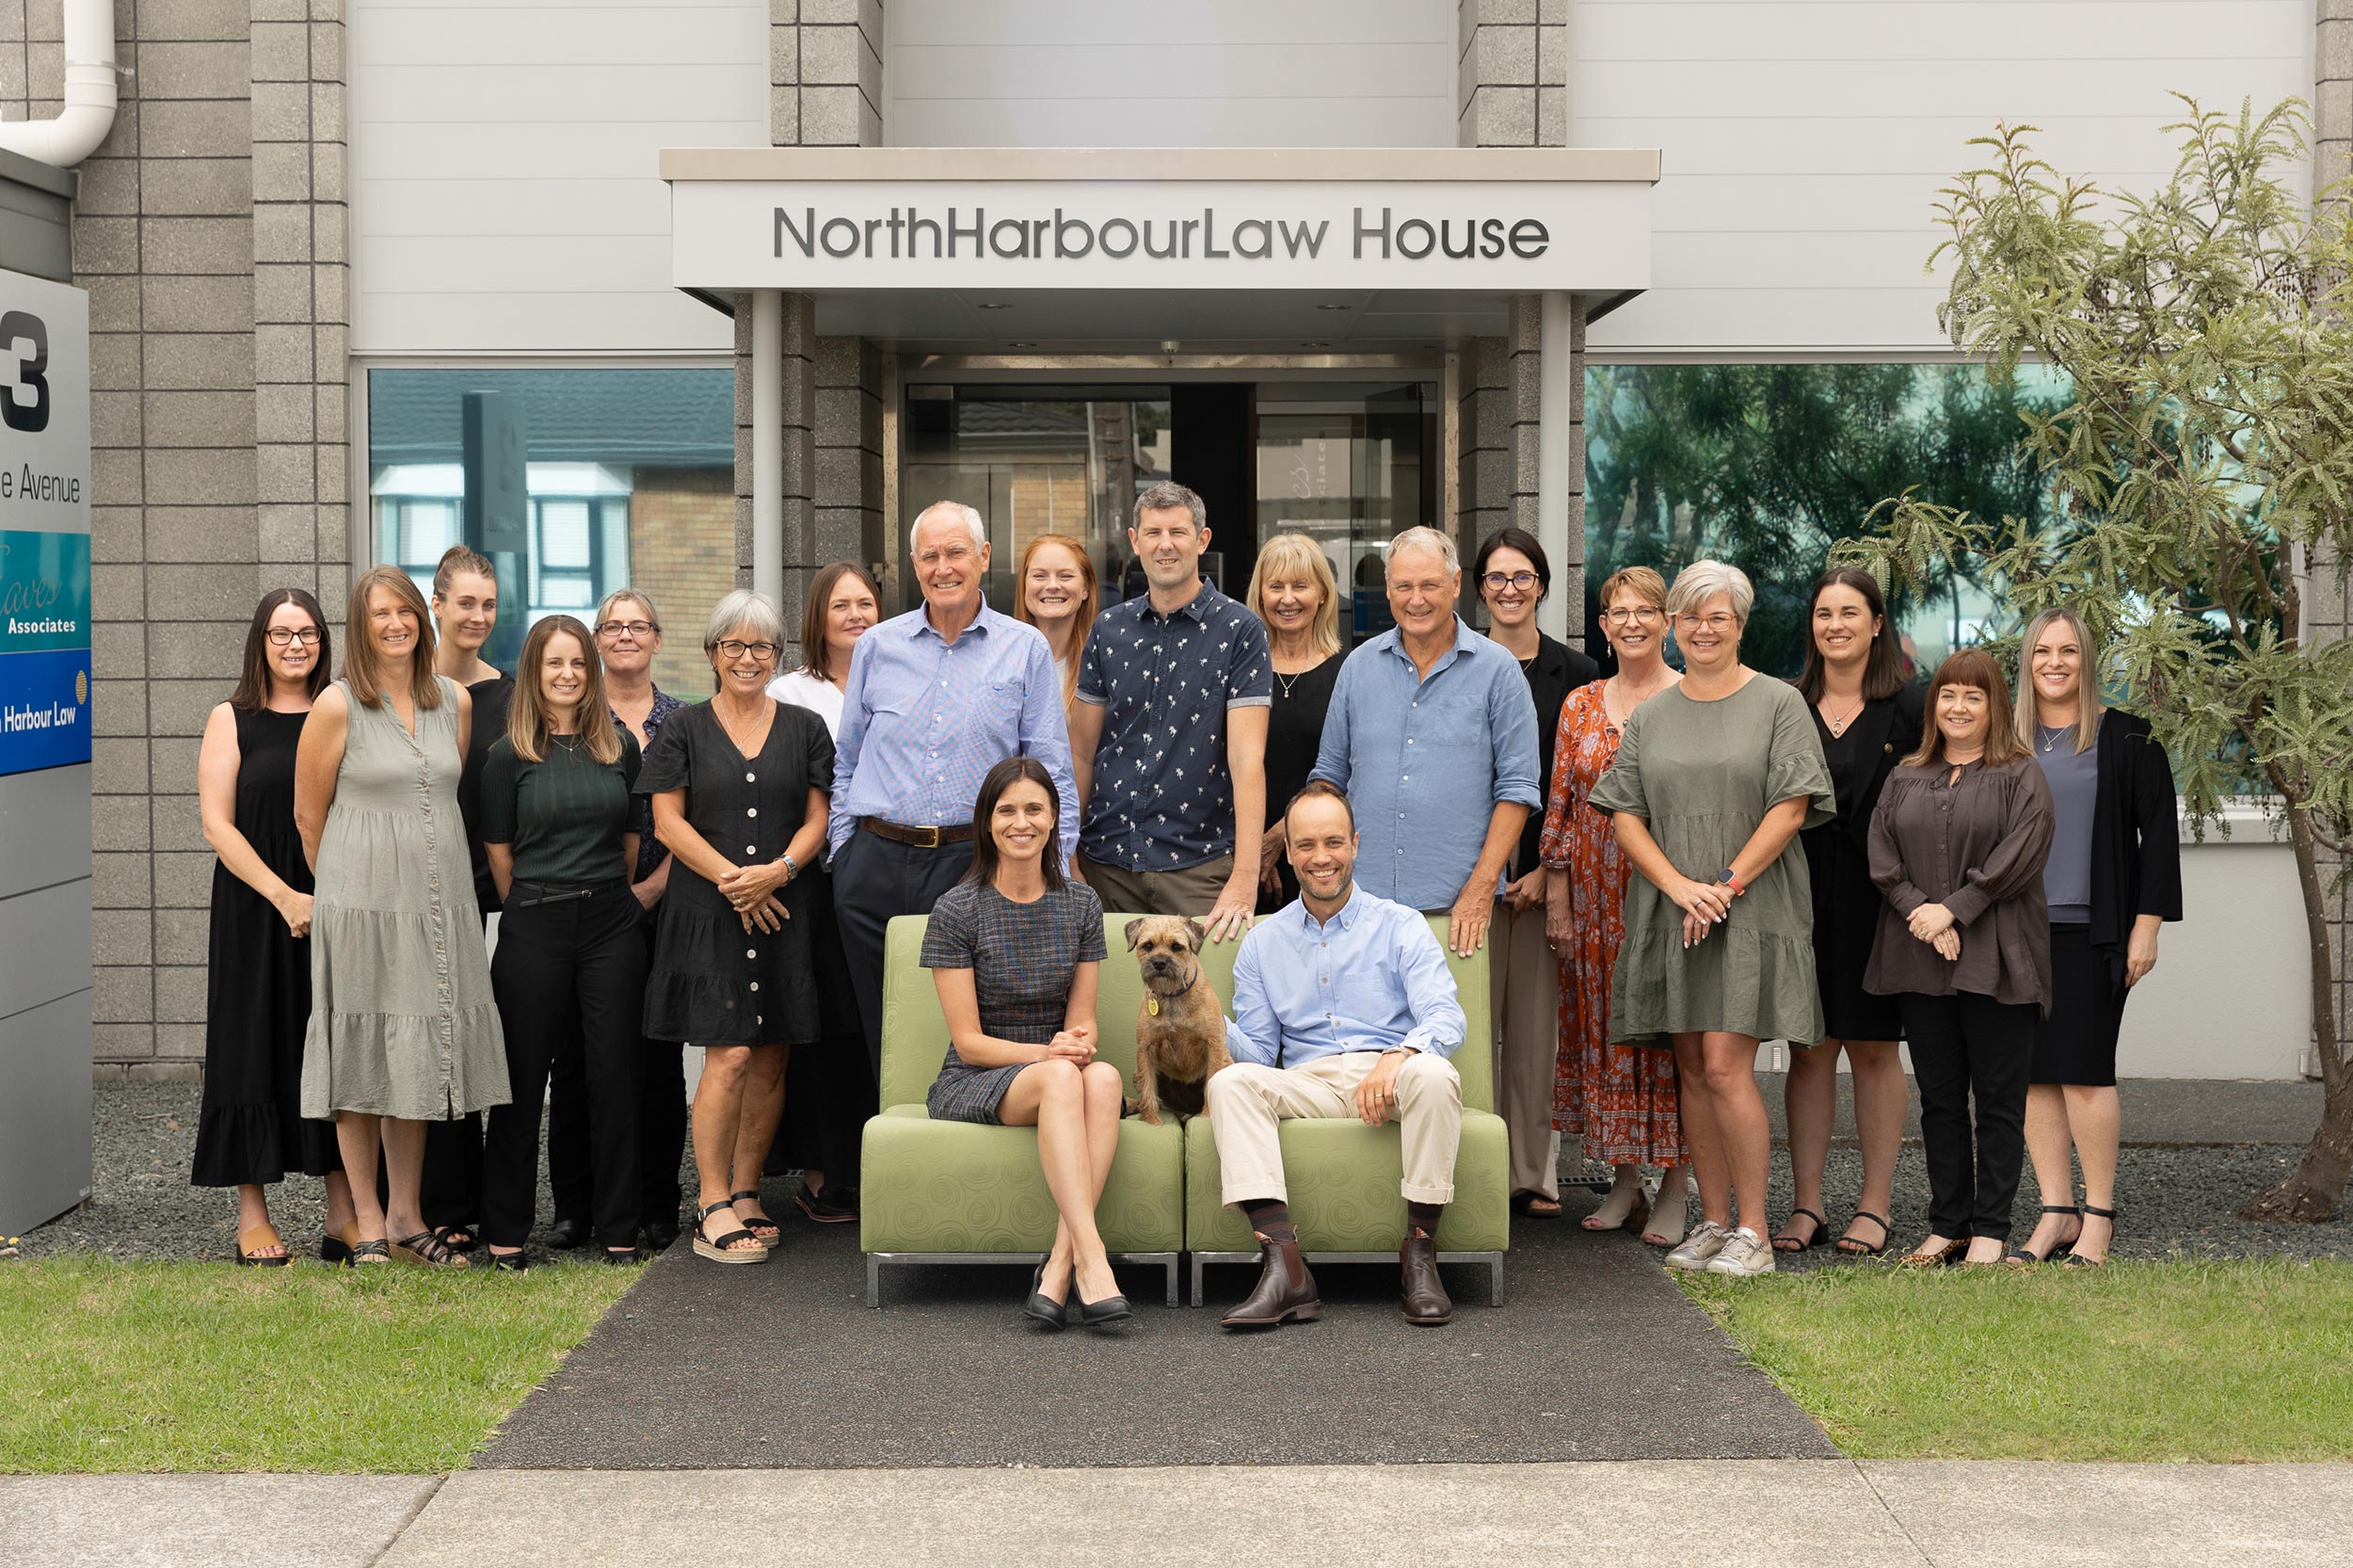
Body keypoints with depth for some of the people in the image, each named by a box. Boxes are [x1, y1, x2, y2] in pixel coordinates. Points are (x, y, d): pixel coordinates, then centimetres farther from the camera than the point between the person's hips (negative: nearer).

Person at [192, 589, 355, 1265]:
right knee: (257, 1050, 1)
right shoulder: (232, 721, 2)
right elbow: (218, 825, -5)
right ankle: (253, 1216, 8)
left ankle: (344, 1213, 8)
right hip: (255, 913, -2)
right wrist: (284, 897, -15)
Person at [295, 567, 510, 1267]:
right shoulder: (337, 706, -6)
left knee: (417, 1055, 9)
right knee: (362, 1058, 2)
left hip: (438, 902, 4)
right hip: (361, 905, -4)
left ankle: (406, 1215, 18)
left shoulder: (455, 701, 7)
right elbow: (308, 815, 0)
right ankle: (368, 1221, 11)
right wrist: (348, 885, 9)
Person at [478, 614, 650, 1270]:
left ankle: (618, 1229, 13)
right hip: (534, 928, -2)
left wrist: (606, 897, 11)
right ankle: (505, 1232, 12)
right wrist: (538, 910, 6)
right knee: (522, 1079, 3)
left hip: (612, 922, 2)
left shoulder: (620, 746, 8)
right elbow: (498, 851, 4)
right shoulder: (510, 754, 0)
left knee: (614, 1075, 4)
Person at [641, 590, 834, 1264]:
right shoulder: (685, 729, 6)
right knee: (729, 1054, -11)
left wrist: (779, 869, -11)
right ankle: (713, 1207, -5)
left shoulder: (803, 728, 12)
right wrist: (731, 878, -11)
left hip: (783, 912, 3)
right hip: (707, 912, -3)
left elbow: (817, 817, 8)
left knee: (771, 1057, 3)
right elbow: (668, 821, 0)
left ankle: (746, 1193, 15)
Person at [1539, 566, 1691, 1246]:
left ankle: (1675, 1191, 6)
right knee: (1604, 1028, 6)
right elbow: (1559, 804, 9)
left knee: (1671, 1029, -2)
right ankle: (1624, 1182, 17)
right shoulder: (1581, 704, 10)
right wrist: (1555, 898, 4)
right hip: (1596, 895, 4)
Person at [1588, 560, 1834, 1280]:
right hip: (1669, 914, 4)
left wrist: (1726, 886, -12)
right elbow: (1625, 815, 5)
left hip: (1751, 913, -4)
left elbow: (1791, 808, -6)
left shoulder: (1778, 704, 1)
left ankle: (1753, 1232, -4)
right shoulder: (1650, 717, 12)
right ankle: (1714, 1221, 15)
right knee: (1691, 1069, 6)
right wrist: (1680, 887, -10)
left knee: (1725, 1066, -11)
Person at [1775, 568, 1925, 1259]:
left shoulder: (1908, 707, 2)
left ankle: (1875, 1206, 11)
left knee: (1874, 1048, 4)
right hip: (1802, 898, 2)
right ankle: (1806, 1206, 9)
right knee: (1809, 1049, 3)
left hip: (1878, 902, -2)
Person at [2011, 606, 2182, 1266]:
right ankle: (2055, 1213, 10)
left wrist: (2147, 925, -6)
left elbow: (2159, 833, 0)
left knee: (2083, 1070, -7)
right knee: (2033, 1072, 3)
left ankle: (2099, 1216, 2)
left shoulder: (2124, 738, 1)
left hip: (2090, 931, -4)